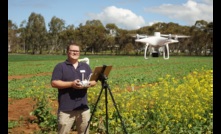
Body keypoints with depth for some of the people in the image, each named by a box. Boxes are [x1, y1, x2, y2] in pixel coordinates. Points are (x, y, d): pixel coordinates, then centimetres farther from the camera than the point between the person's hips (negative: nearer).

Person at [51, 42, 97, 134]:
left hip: (83, 107, 4)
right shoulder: (60, 66, 0)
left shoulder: (85, 66, 14)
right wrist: (71, 84, -19)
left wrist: (89, 84, -9)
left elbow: (94, 81, 15)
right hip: (66, 108, -4)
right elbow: (54, 83, -9)